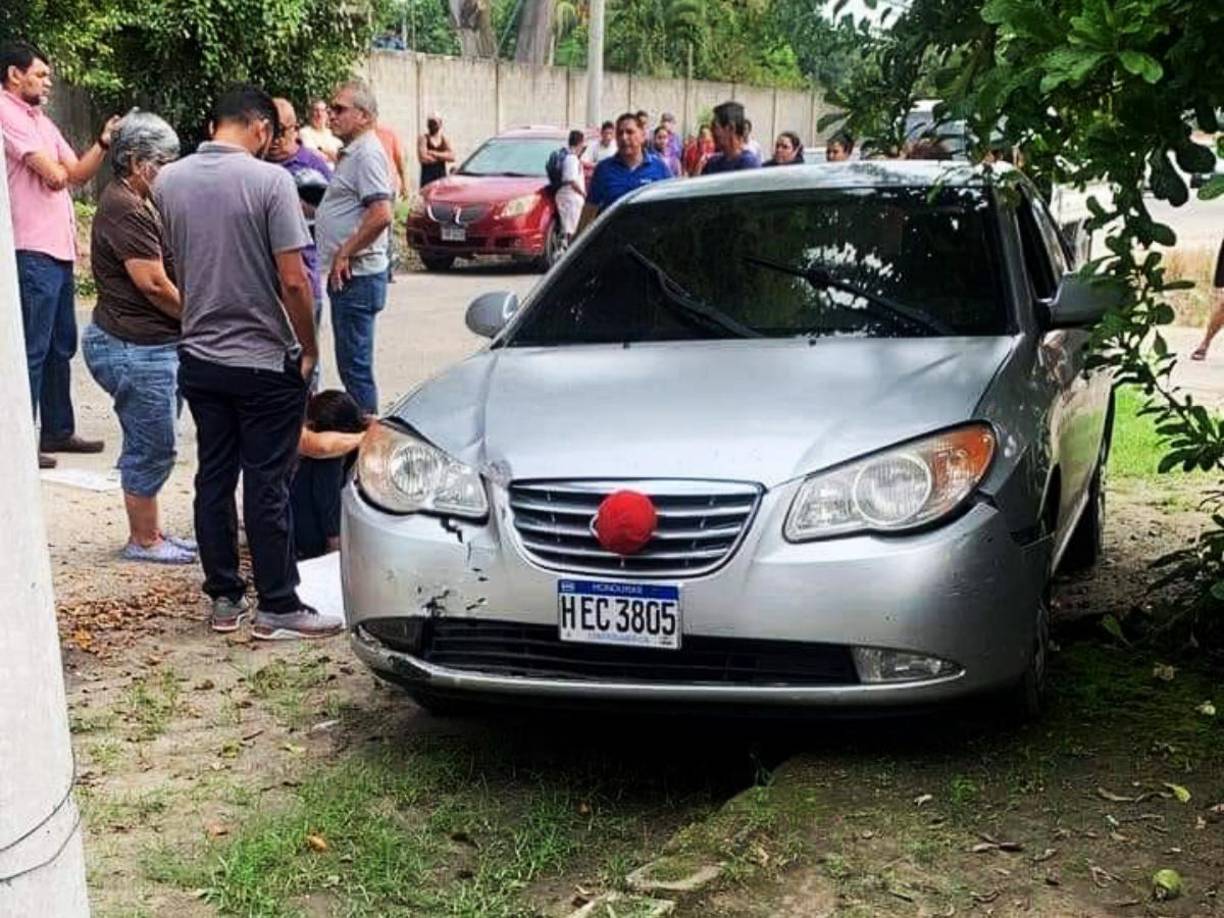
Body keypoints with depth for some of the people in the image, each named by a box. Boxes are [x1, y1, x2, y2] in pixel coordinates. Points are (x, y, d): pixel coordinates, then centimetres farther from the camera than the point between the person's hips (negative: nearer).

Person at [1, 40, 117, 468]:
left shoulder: (41, 120, 19)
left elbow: (78, 174, 17)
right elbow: (54, 175, -17)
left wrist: (104, 141, 3)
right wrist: (57, 171, 5)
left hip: (58, 248, 10)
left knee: (61, 346, 16)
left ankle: (58, 430, 26)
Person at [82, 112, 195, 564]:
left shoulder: (136, 204, 16)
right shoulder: (124, 208, -18)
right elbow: (154, 285, -21)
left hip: (150, 345, 10)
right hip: (136, 348, -10)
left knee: (150, 447, 17)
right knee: (152, 449, -1)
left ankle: (150, 532, 27)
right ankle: (143, 541, 12)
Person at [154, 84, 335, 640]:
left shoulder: (167, 183, 2)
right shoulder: (269, 180, -15)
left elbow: (175, 268, 10)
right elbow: (294, 281, -18)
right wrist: (308, 348, -5)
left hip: (199, 356, 5)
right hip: (264, 361, -5)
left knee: (214, 478, 12)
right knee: (267, 486, 1)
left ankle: (224, 599, 20)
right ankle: (277, 608, 8)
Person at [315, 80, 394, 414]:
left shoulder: (367, 154, -15)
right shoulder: (351, 152, 17)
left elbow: (381, 214, -25)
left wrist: (344, 254, -19)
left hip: (356, 274, -11)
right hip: (346, 275, 11)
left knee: (355, 363, -5)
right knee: (350, 361, 16)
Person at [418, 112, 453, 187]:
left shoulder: (444, 139, 11)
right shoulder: (423, 138, -2)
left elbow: (452, 157, -4)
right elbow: (423, 158, -16)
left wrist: (434, 154, -13)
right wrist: (443, 157, -5)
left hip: (442, 176, 4)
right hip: (427, 176, -4)